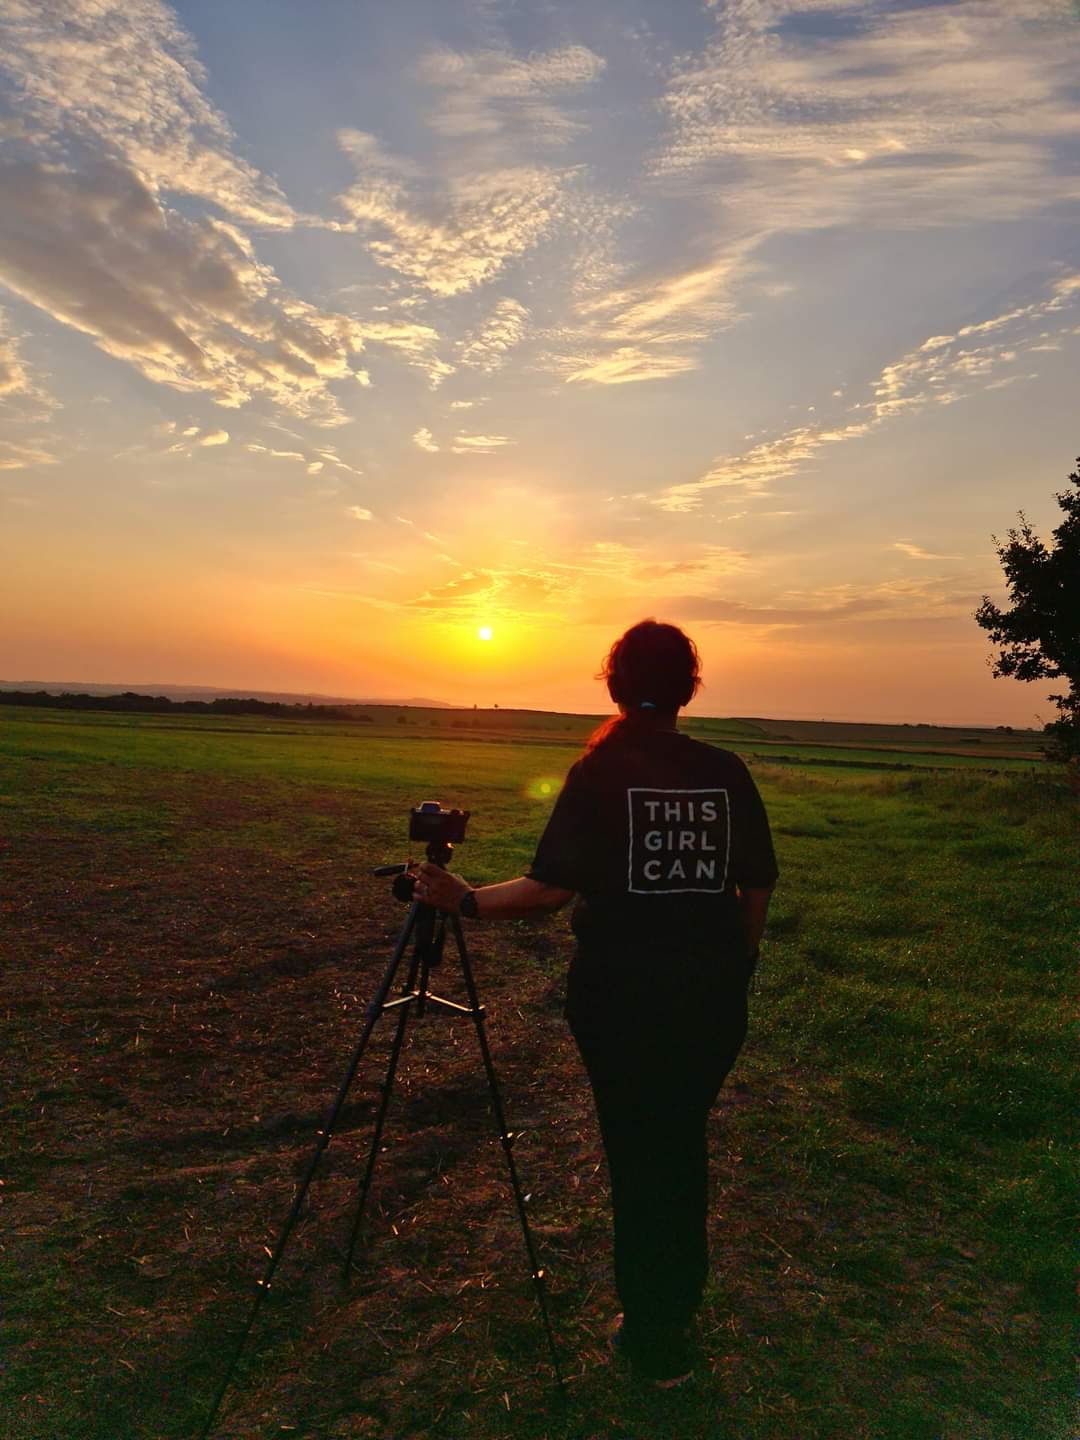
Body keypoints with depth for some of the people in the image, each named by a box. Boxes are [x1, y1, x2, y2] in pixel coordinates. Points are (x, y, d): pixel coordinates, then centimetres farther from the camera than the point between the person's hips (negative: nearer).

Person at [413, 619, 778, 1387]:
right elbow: (757, 888, 3)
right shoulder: (727, 772, -1)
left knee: (636, 1147, 14)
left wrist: (468, 900, -3)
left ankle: (657, 1339, 30)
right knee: (685, 1137, 22)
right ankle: (682, 1296, 41)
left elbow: (553, 886, -14)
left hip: (622, 987, -3)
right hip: (713, 989, 3)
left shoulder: (599, 772, -10)